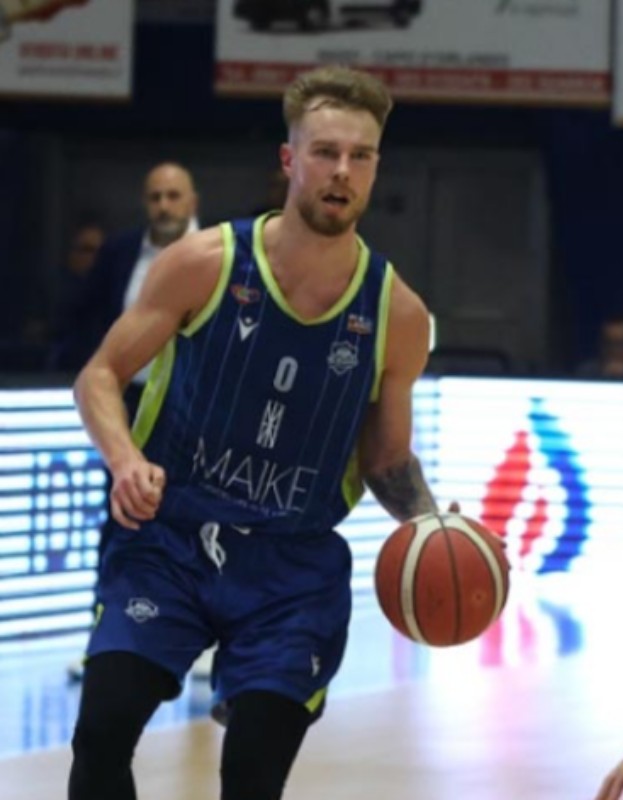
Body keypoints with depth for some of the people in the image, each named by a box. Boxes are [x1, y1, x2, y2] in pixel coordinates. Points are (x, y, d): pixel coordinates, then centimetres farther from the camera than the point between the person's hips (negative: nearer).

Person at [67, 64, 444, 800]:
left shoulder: (397, 315, -3)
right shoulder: (206, 264, -9)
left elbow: (386, 457, 11)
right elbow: (100, 377, -2)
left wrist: (429, 525, -9)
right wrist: (124, 459, -22)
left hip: (294, 568, 1)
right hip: (168, 537, -1)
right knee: (103, 727, -18)